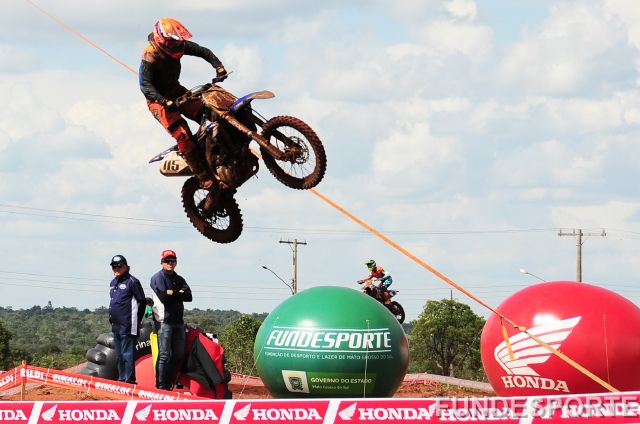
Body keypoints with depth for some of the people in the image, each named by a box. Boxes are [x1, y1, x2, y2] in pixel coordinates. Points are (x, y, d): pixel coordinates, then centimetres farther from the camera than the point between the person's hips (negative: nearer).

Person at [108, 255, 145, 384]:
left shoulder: (132, 281, -8)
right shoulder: (113, 283, 17)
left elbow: (141, 301, -7)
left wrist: (136, 320, -4)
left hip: (128, 325, -9)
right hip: (116, 325, 9)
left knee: (127, 353, -11)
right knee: (119, 355, 14)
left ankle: (129, 379, -11)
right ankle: (121, 377, 21)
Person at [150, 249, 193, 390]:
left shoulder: (179, 279, 18)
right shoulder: (158, 278, -2)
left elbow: (189, 297, 2)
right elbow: (163, 297, -17)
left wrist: (172, 293, -9)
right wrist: (179, 294, -4)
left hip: (178, 320, 7)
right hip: (164, 321, -7)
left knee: (179, 354, 7)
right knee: (164, 355, -9)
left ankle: (170, 383, 14)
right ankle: (161, 385, -8)